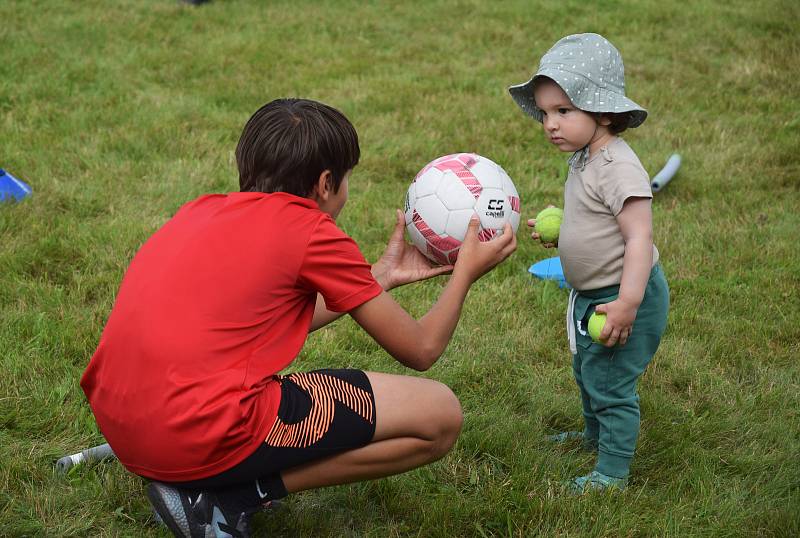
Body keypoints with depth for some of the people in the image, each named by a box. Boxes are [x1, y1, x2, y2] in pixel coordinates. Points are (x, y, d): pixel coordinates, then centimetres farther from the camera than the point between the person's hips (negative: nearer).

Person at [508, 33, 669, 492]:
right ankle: (595, 434, 51)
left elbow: (640, 237, -30)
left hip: (626, 296, -11)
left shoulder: (618, 167, -26)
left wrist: (626, 303, -34)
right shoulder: (586, 159, 5)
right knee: (587, 370, 28)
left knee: (611, 384, -3)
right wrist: (557, 232, 7)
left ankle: (613, 474, 11)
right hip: (592, 294, 11)